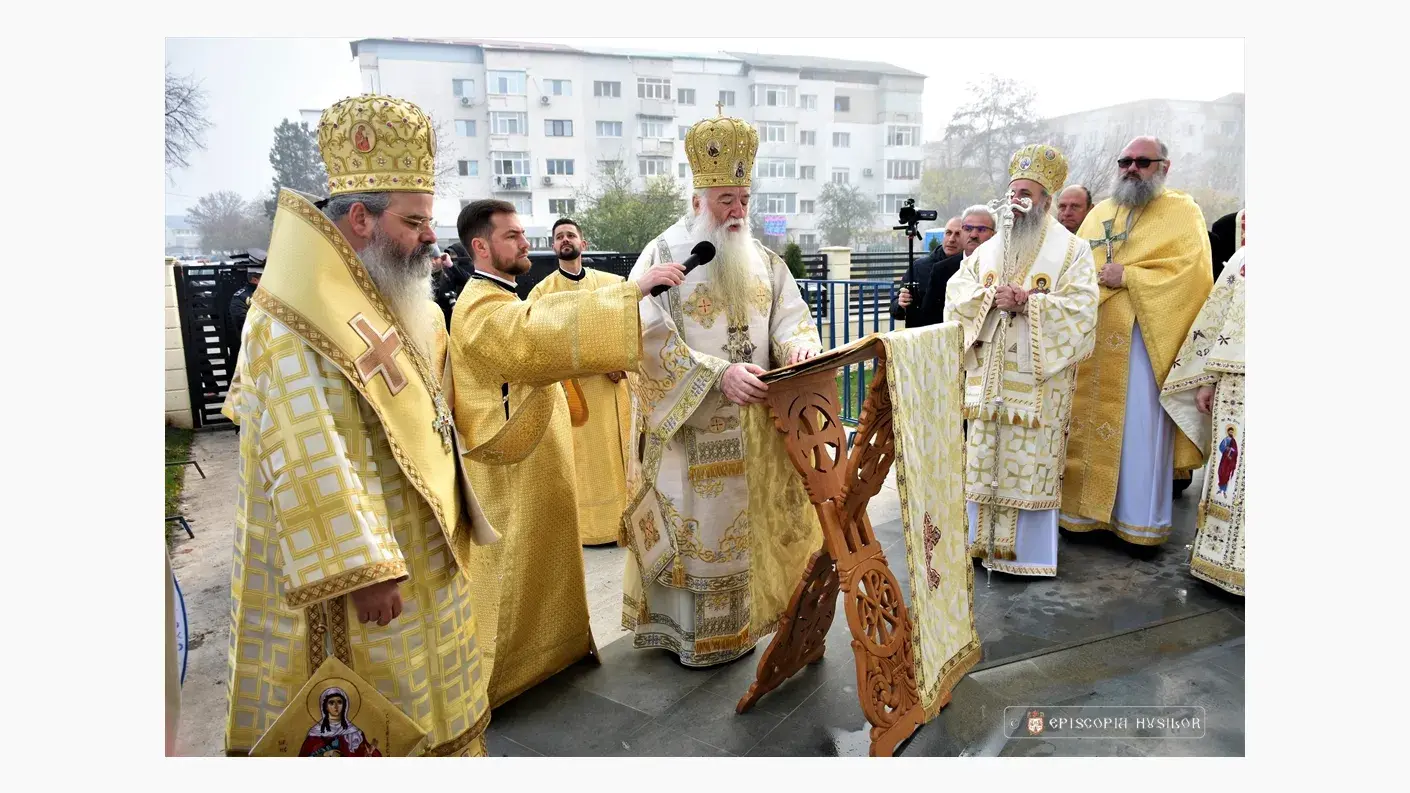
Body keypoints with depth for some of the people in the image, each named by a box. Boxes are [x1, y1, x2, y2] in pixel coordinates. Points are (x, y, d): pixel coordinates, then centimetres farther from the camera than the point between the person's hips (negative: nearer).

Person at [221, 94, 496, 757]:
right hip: (348, 561, -8)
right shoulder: (297, 322, -21)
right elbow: (310, 464, -26)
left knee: (423, 703, 22)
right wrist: (363, 571, -26)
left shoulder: (391, 301, 7)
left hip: (422, 552, 8)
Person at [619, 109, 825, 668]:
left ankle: (740, 621, 31)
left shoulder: (764, 261, 10)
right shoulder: (663, 255, -7)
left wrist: (799, 346, -18)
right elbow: (652, 341, -17)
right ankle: (685, 628, 20)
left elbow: (792, 318, 7)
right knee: (691, 526, 3)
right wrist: (720, 374, -28)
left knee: (743, 522, 13)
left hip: (750, 426, 5)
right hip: (687, 426, -5)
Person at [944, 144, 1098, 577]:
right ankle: (985, 540, 20)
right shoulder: (989, 248, 14)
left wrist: (1026, 303, -18)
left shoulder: (1072, 250, 0)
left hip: (1036, 379, -4)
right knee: (983, 458, 8)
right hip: (988, 376, 4)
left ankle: (1026, 550, 12)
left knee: (1031, 461, -1)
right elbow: (956, 292, 5)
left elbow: (1080, 310, -10)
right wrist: (991, 297, -12)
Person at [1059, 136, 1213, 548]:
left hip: (1145, 339, -4)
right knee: (1089, 423, 4)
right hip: (1092, 337, 5)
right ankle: (1088, 507, 13)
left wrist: (1127, 276, -13)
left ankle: (1141, 519, 8)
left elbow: (1193, 269, -10)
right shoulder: (1099, 213, 18)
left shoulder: (1182, 212, 4)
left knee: (1141, 429, -2)